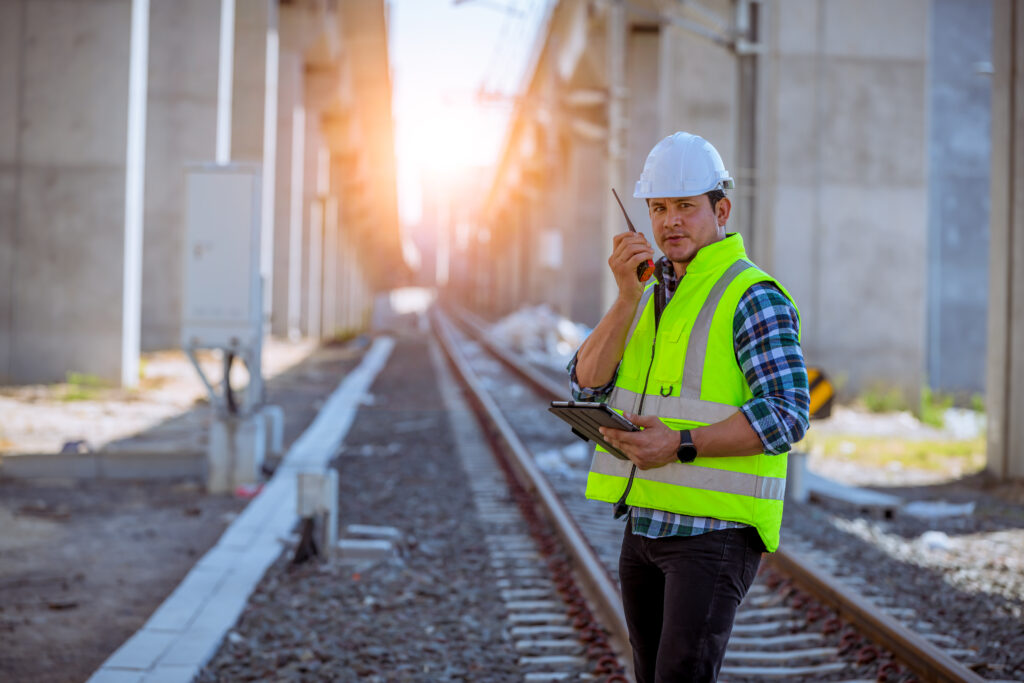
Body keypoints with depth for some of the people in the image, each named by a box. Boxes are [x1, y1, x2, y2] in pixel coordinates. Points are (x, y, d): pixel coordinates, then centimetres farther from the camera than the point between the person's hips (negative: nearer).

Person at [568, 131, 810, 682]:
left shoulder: (754, 298, -11)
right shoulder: (655, 295, 13)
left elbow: (786, 415, -21)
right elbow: (588, 386, 0)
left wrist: (681, 446, -29)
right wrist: (627, 296, -13)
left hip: (717, 531, -8)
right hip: (648, 526, 8)